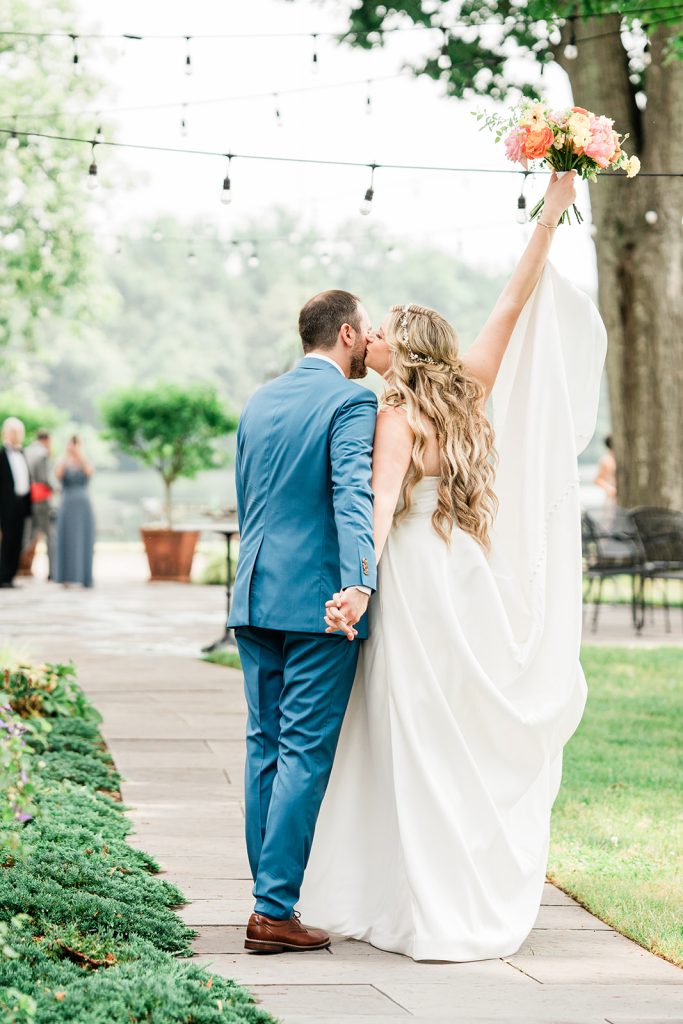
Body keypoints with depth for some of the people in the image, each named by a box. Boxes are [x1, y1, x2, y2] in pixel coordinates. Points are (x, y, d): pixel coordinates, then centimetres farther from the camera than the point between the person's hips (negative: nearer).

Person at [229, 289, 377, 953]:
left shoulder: (257, 404, 15)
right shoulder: (350, 401, -8)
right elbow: (352, 491, -23)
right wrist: (358, 581, -34)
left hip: (255, 597, 7)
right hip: (318, 599, -7)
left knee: (265, 747, 12)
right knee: (306, 752, -5)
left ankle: (271, 893, 16)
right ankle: (274, 909, -7)